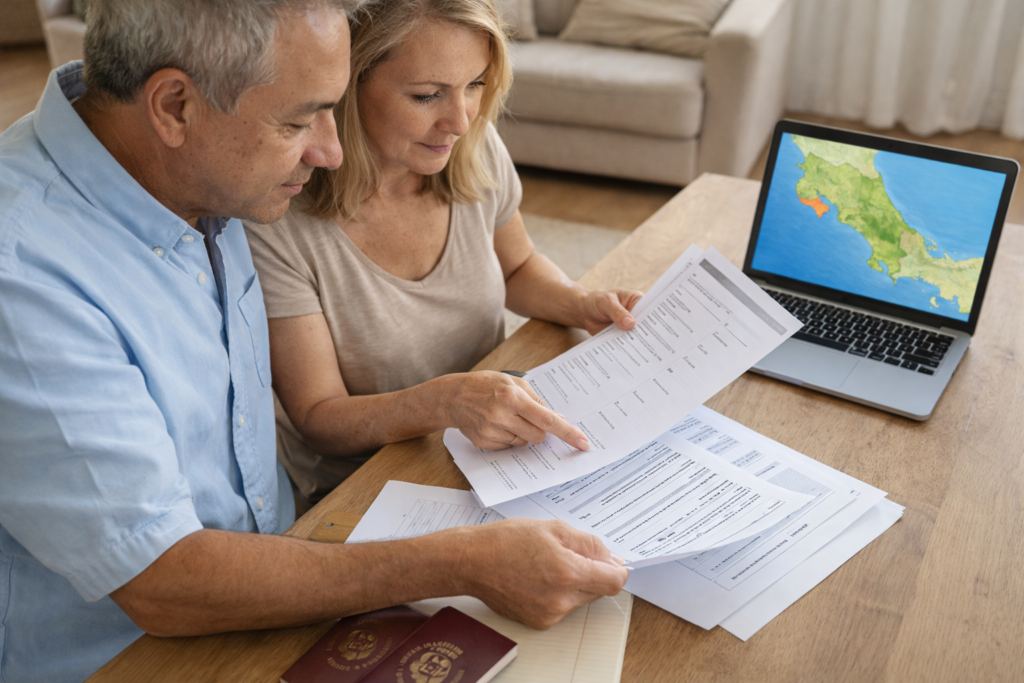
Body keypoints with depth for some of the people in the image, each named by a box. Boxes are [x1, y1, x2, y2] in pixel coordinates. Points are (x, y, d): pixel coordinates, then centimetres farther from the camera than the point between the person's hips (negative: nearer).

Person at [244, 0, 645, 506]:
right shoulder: (276, 224, -23)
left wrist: (584, 307, -7)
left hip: (493, 451, 5)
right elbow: (318, 419, -18)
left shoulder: (476, 150, -7)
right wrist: (446, 400, -36)